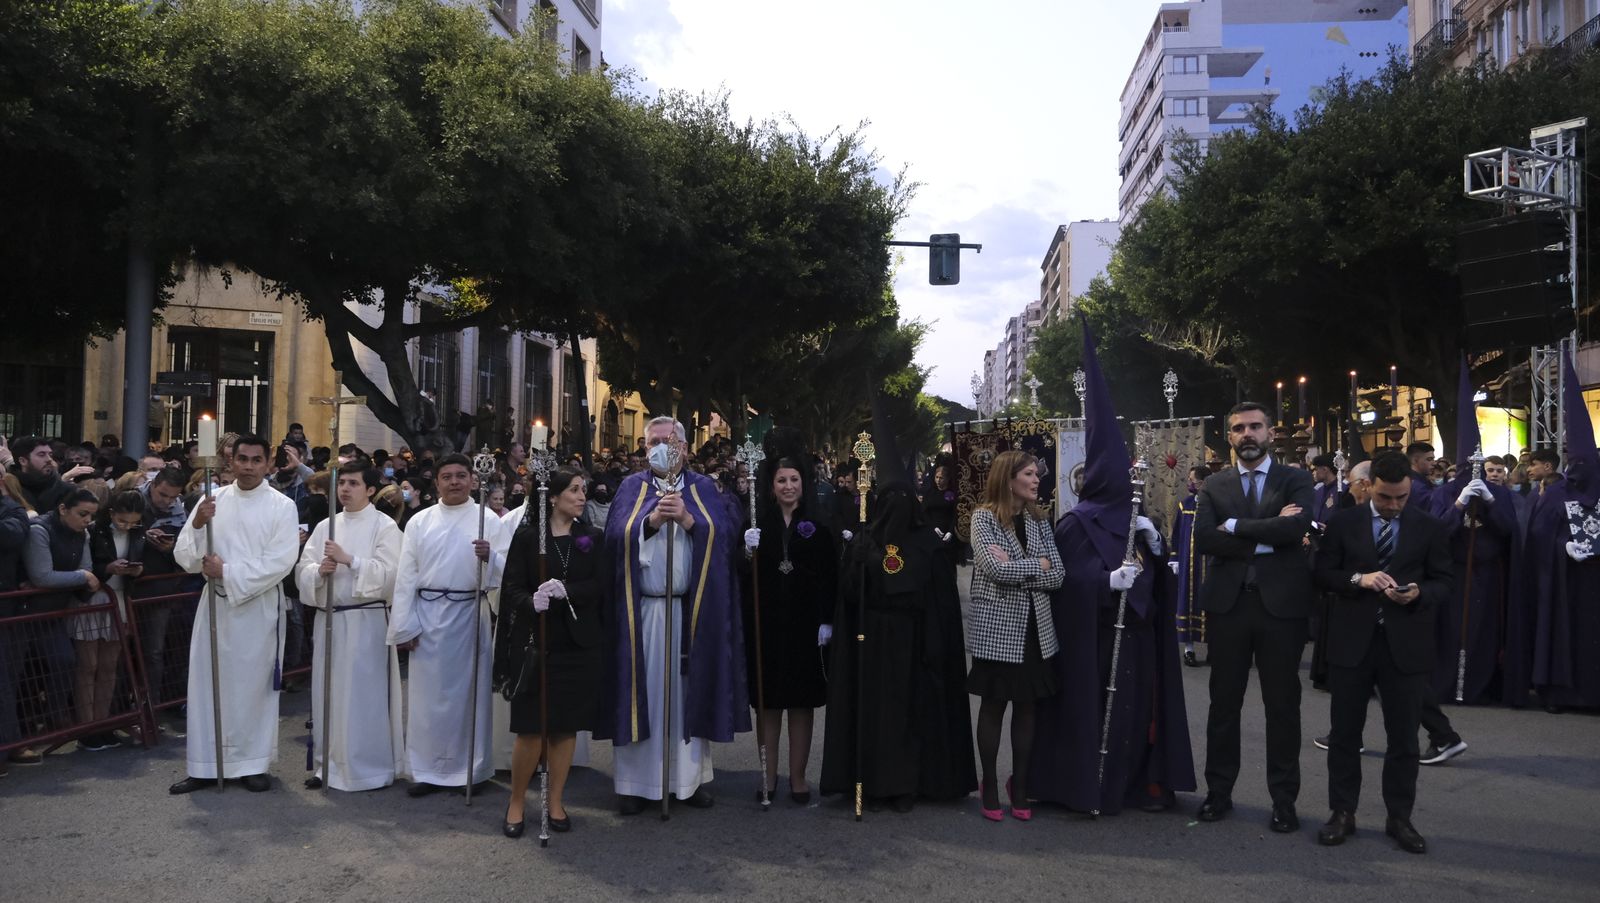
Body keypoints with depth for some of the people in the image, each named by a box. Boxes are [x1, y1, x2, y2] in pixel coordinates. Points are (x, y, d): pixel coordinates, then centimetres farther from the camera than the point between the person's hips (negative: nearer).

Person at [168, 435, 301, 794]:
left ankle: (253, 763, 18)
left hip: (259, 607, -3)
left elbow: (280, 562, -13)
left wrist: (227, 572, -15)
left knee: (254, 684, 6)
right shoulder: (212, 501, 5)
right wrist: (197, 525, -16)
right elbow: (184, 557, 1)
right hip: (215, 603, 3)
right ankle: (205, 766, 17)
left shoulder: (281, 507, -4)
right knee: (208, 683, 6)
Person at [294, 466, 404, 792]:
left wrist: (348, 559, -20)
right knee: (328, 692, 10)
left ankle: (368, 768, 7)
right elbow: (302, 570, 7)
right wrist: (319, 570, -14)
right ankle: (329, 763, 21)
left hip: (365, 621, -5)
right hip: (328, 619, 5)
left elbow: (389, 572, -14)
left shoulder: (384, 526, -3)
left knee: (363, 695, -3)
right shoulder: (325, 527, 12)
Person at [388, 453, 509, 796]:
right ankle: (428, 770, 16)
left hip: (469, 614, -2)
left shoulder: (488, 521, 2)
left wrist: (489, 557, -26)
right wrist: (404, 626, -3)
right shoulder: (419, 521, 7)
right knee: (427, 693, 5)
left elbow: (507, 570, -5)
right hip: (427, 615, 2)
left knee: (469, 691, 6)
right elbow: (406, 576, 3)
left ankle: (471, 769, 17)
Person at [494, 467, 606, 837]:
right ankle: (517, 802, 17)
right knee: (530, 729, -1)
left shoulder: (593, 538, 6)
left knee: (566, 726, 7)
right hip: (535, 643, -2)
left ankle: (556, 801, 20)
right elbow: (512, 588, -5)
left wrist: (565, 590, -21)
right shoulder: (527, 537, 0)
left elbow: (599, 586, -4)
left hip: (578, 645, 2)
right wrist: (532, 602, -26)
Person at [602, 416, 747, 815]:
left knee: (689, 690, 4)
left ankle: (693, 776, 15)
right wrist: (653, 520, -17)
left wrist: (687, 518, -16)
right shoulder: (631, 488, 10)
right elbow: (616, 535, -3)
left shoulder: (704, 488, 10)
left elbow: (726, 534, -3)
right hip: (642, 610, 0)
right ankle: (635, 781, 8)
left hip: (693, 611, 0)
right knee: (641, 691, 1)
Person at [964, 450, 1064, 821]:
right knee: (993, 707, 7)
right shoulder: (984, 517, -6)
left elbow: (1056, 576, -2)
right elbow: (995, 569, -21)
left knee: (1027, 708, 9)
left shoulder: (1039, 520, 8)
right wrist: (1037, 564, -10)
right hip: (996, 628, -4)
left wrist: (1013, 567, -13)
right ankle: (990, 786, 18)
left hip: (1035, 629, 4)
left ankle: (1020, 785, 21)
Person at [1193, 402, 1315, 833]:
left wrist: (1235, 527, -13)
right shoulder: (1214, 485, 8)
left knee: (1283, 705, 6)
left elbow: (1297, 526, -17)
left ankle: (1284, 799, 18)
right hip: (1228, 603, 2)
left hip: (1281, 603, -1)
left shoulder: (1295, 480, 3)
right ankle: (1218, 791, 21)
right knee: (1224, 702, 10)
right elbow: (1203, 538, -8)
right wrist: (1265, 536, -13)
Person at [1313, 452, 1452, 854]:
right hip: (1352, 639, 0)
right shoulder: (1344, 522, 3)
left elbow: (1443, 584, 3)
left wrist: (1419, 593, -18)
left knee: (1404, 736, 7)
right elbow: (1323, 572, 2)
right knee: (1345, 731, 7)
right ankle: (1342, 813, 18)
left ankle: (1400, 818, 20)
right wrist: (1358, 579, -16)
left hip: (1406, 643, 0)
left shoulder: (1429, 528, 3)